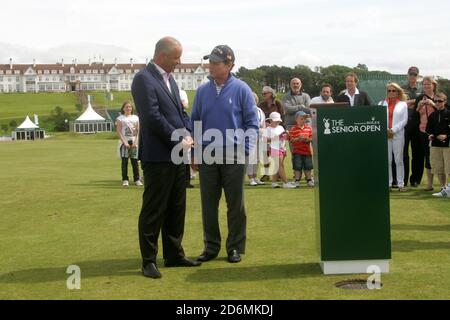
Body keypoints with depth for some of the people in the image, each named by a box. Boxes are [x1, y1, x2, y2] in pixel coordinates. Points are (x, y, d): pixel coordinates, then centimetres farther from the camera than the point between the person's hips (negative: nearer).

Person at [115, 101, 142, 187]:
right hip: (124, 142, -2)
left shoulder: (135, 118, 12)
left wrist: (136, 142, -4)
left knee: (135, 161, 0)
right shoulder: (120, 118, 4)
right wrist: (124, 142, -11)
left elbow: (138, 131, 8)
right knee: (124, 161, -5)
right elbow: (118, 132, -2)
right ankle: (125, 180, 0)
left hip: (134, 142, 2)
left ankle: (137, 179, 5)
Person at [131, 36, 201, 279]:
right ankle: (148, 261, 8)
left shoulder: (169, 78, 15)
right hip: (158, 156, -9)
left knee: (176, 209, 13)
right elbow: (153, 117, -19)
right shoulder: (144, 78, -12)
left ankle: (174, 255, 23)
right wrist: (179, 141, -13)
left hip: (177, 154, 9)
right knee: (153, 211, -1)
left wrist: (188, 135, 0)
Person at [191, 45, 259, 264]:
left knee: (235, 204, 5)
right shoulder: (202, 91, 7)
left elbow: (252, 123, -2)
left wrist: (247, 150, -10)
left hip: (233, 155, -3)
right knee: (208, 203, 8)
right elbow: (195, 122, 12)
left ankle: (235, 247, 16)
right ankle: (211, 246, 19)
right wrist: (195, 152, 6)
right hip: (207, 155, 3)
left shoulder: (241, 89, -3)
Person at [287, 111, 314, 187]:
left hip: (307, 151, 3)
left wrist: (308, 139, -12)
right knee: (297, 167, -1)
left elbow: (311, 138, 9)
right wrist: (298, 139, -20)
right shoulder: (293, 129, -3)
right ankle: (297, 181, 7)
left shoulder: (309, 128, 7)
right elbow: (291, 140, -6)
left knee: (308, 167, 7)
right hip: (297, 151, -3)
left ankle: (309, 180, 16)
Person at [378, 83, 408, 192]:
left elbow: (404, 120, 1)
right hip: (385, 135, 1)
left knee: (399, 160, -1)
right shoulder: (382, 103, 12)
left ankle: (401, 184, 2)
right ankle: (388, 183, 5)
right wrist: (386, 130, -9)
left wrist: (393, 130, -9)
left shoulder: (403, 104, 9)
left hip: (398, 134, -1)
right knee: (387, 160, 1)